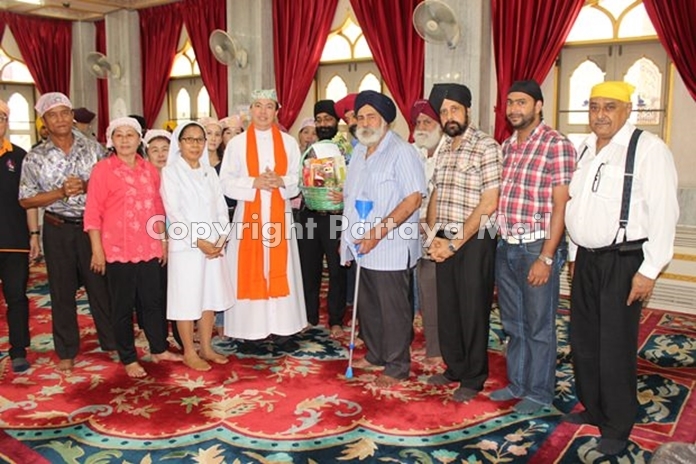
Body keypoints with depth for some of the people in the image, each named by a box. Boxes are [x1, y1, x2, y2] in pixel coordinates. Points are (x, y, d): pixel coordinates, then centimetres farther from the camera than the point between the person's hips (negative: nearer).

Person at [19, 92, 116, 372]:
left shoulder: (93, 149, 1)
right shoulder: (35, 158, 0)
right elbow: (26, 200, -2)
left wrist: (85, 186, -16)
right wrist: (61, 192, -14)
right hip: (58, 230, 0)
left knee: (100, 286, 7)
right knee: (62, 291, 10)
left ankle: (112, 343, 22)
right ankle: (67, 351, 23)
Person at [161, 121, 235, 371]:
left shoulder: (210, 171, 12)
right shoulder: (170, 171, -3)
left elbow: (221, 208, 8)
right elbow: (173, 212, -11)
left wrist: (221, 239, -6)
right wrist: (199, 241, -16)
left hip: (214, 246, 5)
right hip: (185, 246, -5)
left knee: (210, 297, 10)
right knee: (187, 300, 1)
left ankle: (206, 348, 23)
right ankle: (189, 353, 13)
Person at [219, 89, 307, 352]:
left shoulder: (288, 142, 8)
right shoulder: (237, 143, 3)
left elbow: (298, 178, 5)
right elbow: (226, 182, -2)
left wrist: (281, 181, -14)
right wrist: (254, 182, -15)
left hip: (279, 214, 1)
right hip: (248, 215, -1)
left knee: (280, 270, 3)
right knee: (250, 271, 0)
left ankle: (282, 330, 9)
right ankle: (251, 328, 9)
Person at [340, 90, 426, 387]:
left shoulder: (401, 151, -11)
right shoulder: (359, 152, 14)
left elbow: (413, 199, -19)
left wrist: (378, 232, -22)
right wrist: (348, 237, 15)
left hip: (390, 249, -7)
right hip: (362, 248, 8)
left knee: (394, 311, 3)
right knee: (367, 305, 17)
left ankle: (397, 367, 18)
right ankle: (375, 354, 34)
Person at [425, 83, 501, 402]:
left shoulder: (486, 146, -10)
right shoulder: (443, 150, 13)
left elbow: (489, 203, -15)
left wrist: (456, 243, -14)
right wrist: (434, 237, 1)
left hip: (474, 241, -6)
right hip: (444, 242, 7)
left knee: (473, 311, 3)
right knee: (446, 307, 13)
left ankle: (473, 378, 20)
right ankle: (454, 367, 31)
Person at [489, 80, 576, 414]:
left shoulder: (557, 145, -10)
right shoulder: (506, 146, 11)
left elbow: (560, 206, -13)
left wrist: (546, 257, -16)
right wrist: (497, 243, 8)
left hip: (537, 248, -6)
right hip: (506, 247, 7)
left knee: (539, 326, 6)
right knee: (513, 323, 17)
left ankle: (540, 392, 23)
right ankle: (517, 383, 33)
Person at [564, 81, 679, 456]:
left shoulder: (648, 149, -12)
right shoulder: (584, 149, 12)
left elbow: (663, 212, -15)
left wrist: (649, 270, -17)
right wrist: (575, 254, 16)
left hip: (623, 262, -7)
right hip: (586, 259, 7)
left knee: (615, 347, 1)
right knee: (583, 340, 15)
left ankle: (617, 428, 19)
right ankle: (593, 408, 34)